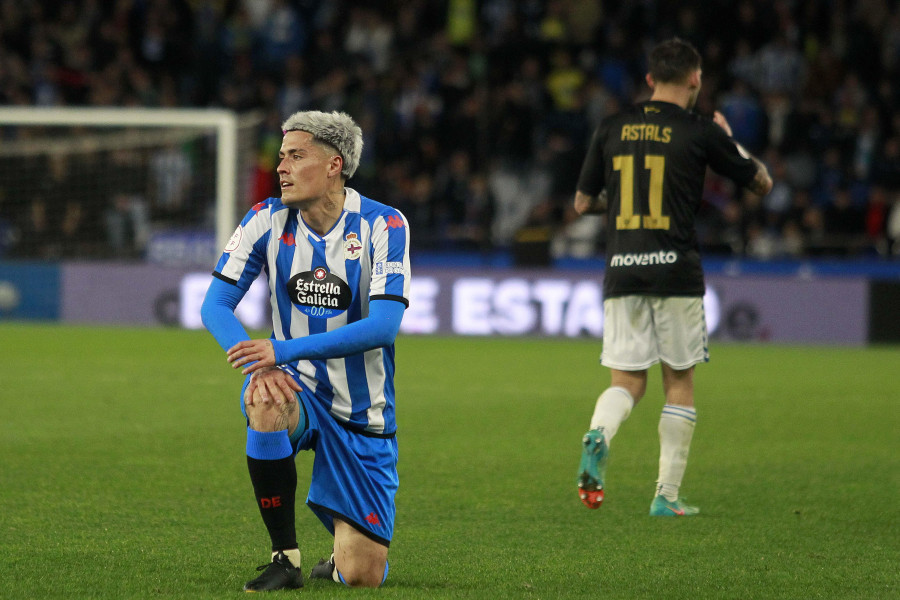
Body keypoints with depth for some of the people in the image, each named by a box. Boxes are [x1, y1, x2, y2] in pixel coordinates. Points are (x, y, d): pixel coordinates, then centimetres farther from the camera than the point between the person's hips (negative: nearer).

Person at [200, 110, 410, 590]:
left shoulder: (383, 226, -14)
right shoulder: (268, 220, -4)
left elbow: (383, 326, -24)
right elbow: (214, 305, -7)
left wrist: (285, 350, -33)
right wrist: (258, 366, -27)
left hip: (362, 415, -2)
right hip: (300, 389, 2)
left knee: (360, 577, -9)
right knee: (266, 400, -38)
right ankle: (285, 558, -22)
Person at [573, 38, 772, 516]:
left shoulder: (611, 129, 7)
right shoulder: (701, 132, -2)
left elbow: (582, 203, 14)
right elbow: (761, 183, 10)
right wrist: (730, 140, 26)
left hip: (621, 270, 3)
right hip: (676, 271, -3)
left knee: (627, 381, 7)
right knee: (679, 382, 8)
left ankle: (598, 436, -26)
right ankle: (667, 495, 7)